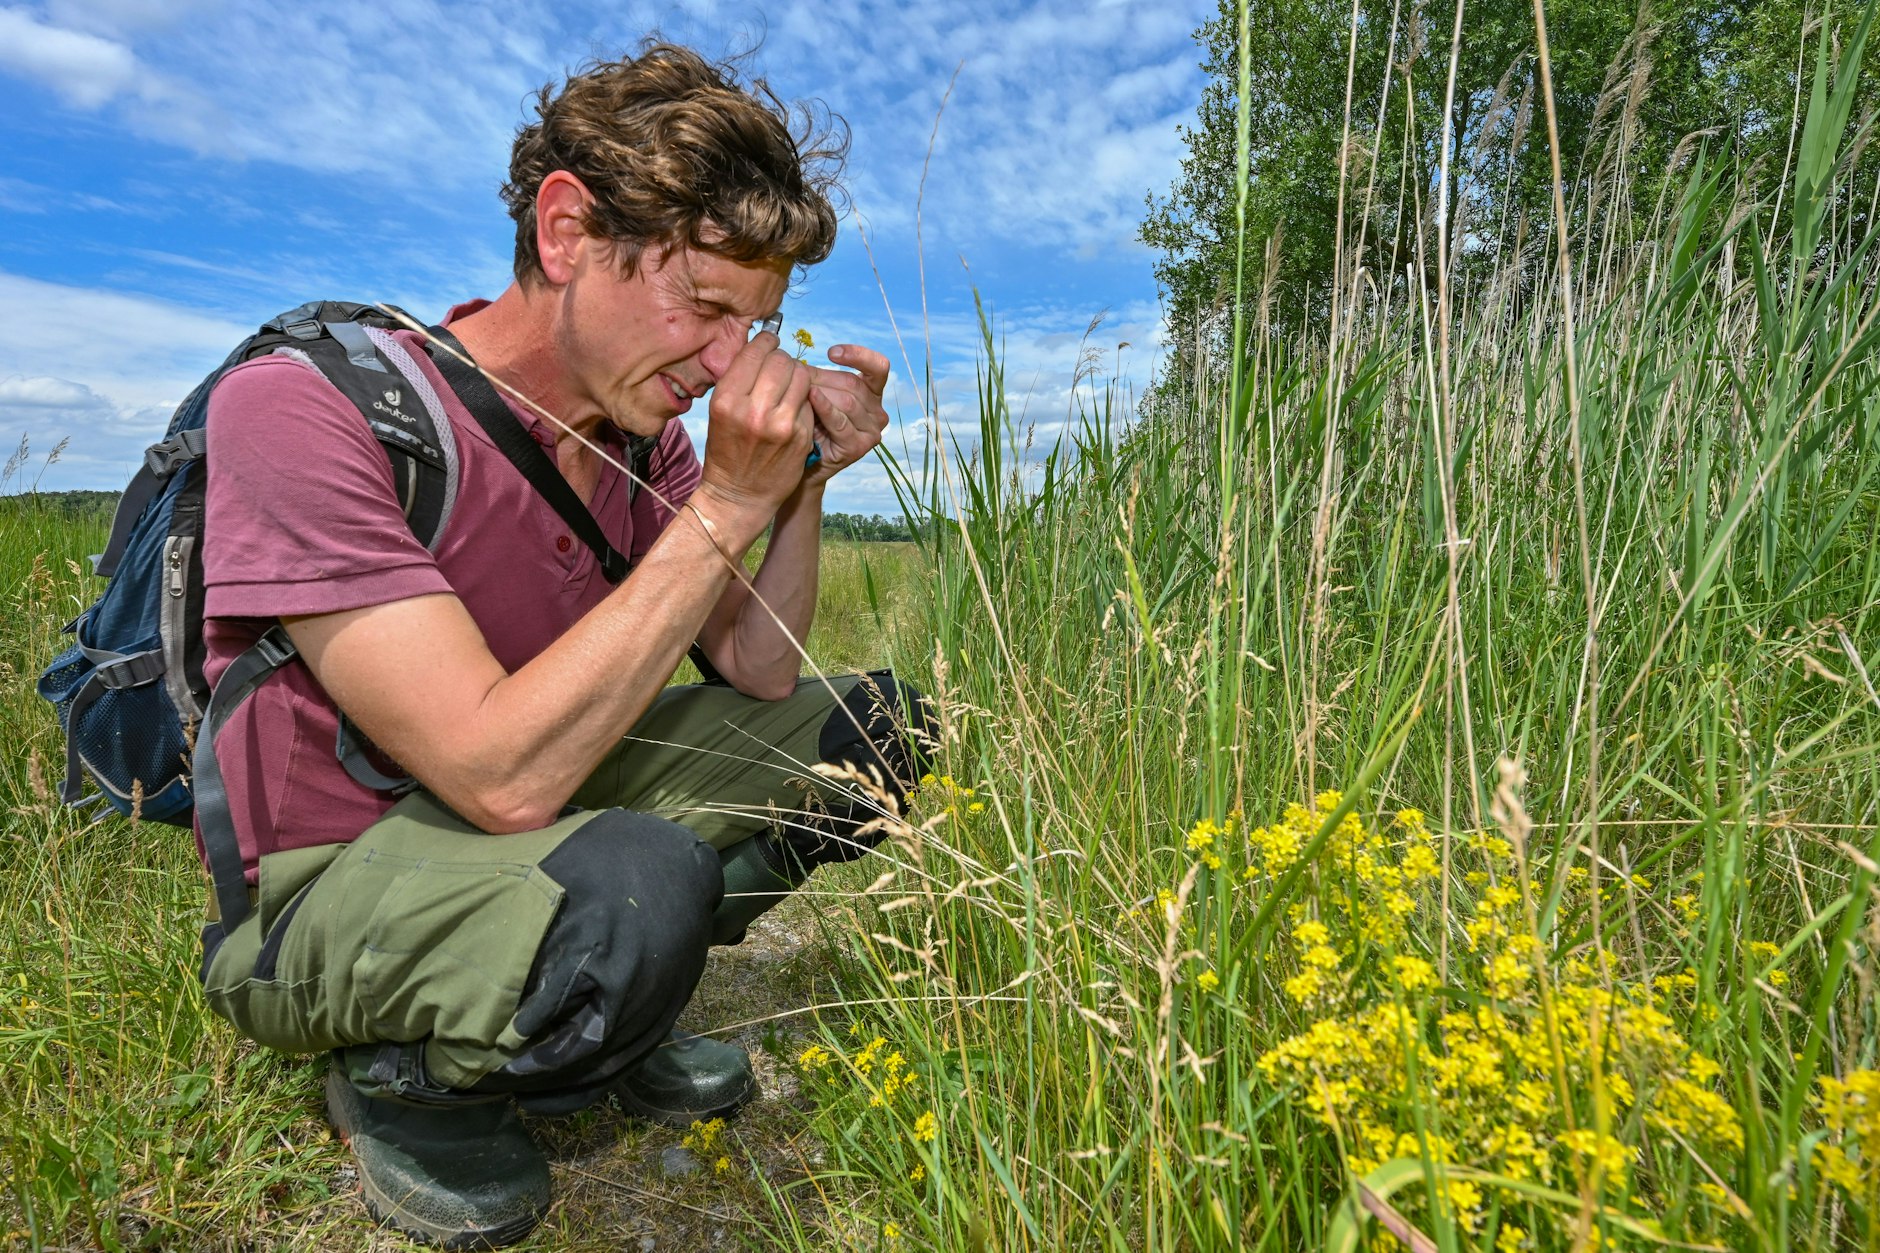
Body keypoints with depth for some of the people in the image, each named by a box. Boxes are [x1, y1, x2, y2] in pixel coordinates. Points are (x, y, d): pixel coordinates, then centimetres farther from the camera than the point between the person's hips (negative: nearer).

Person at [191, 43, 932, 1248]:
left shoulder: (644, 427, -4)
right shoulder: (304, 408, -24)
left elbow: (758, 677, -2)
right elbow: (507, 775, -32)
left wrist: (806, 482, -16)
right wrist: (725, 507, -30)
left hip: (544, 813, 7)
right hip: (315, 885, -6)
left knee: (875, 722, -1)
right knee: (640, 881, -38)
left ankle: (605, 981, 8)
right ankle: (403, 1080, -3)